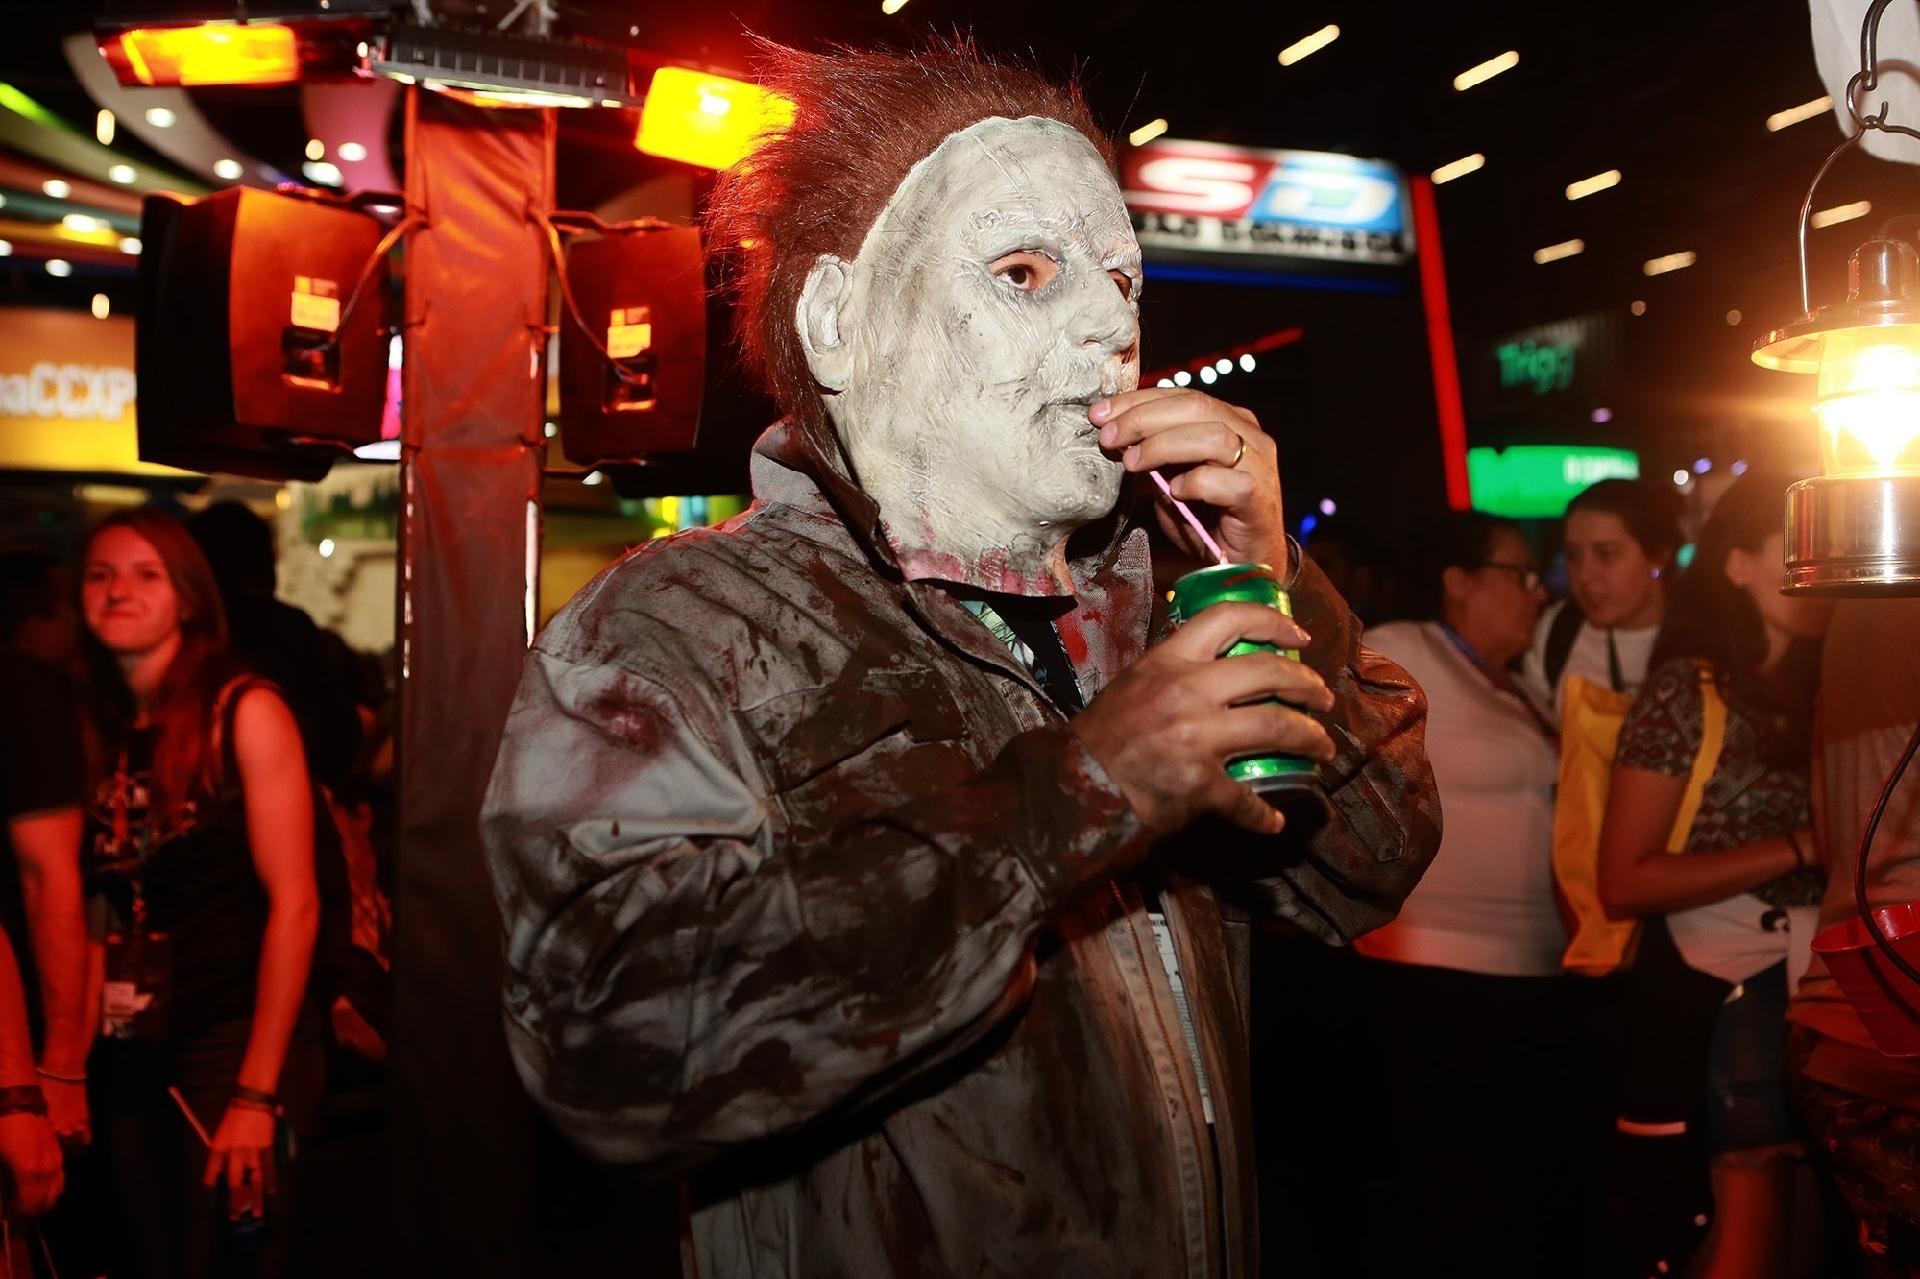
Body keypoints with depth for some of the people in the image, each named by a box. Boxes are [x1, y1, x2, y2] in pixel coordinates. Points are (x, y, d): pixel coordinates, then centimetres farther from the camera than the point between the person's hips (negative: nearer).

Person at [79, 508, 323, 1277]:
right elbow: (101, 908, 7)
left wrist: (257, 1092, -16)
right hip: (129, 1060, 5)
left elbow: (294, 902, -13)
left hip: (231, 1045, -5)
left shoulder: (243, 712, -9)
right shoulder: (96, 728, 6)